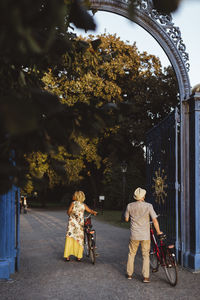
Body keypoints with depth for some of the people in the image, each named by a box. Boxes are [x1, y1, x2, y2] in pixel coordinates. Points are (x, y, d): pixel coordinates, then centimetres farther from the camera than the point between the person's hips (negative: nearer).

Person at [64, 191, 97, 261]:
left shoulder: (73, 203, -3)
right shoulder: (84, 205, 7)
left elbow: (68, 212, -8)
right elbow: (90, 211, 11)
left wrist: (71, 216, 11)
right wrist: (94, 212, 30)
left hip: (72, 223, -2)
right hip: (80, 224, 2)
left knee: (70, 239, 4)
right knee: (79, 239, 10)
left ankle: (67, 256, 3)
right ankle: (79, 257, 13)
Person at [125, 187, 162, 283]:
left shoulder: (130, 206, -3)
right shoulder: (148, 206, -10)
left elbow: (126, 219, 8)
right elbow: (154, 220, -12)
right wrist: (158, 232, 0)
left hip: (134, 235, 2)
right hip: (145, 235, -2)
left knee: (131, 254, 17)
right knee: (145, 255, 8)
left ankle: (129, 274, 24)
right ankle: (145, 277, 6)